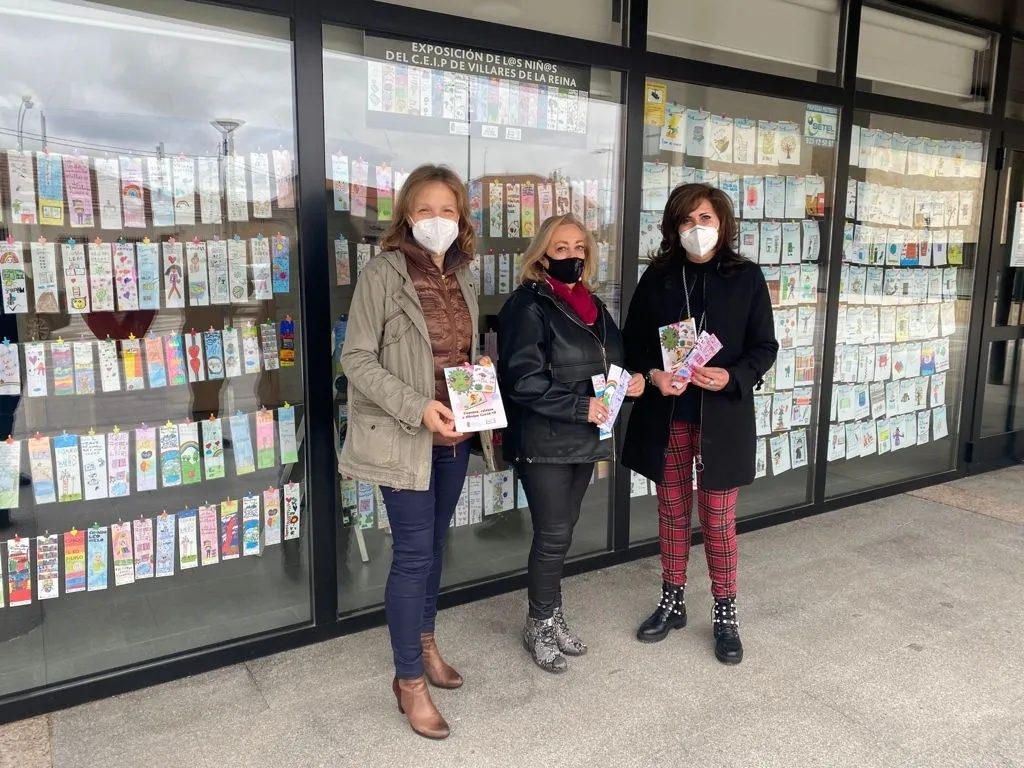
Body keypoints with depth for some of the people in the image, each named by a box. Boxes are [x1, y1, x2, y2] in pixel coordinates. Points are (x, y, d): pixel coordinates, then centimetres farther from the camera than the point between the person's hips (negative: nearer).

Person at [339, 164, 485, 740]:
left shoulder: (462, 277, 8)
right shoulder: (383, 273, -12)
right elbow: (357, 359, -15)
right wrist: (417, 407, -23)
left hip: (456, 437, 6)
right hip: (405, 438, -6)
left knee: (436, 543, 19)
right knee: (413, 554, 0)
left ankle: (424, 641, 39)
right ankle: (410, 681, 17)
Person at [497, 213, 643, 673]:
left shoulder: (592, 305, 12)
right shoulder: (528, 306, -12)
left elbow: (607, 364, 22)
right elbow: (522, 381, -20)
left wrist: (628, 381, 0)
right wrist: (581, 406, -20)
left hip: (582, 439, 7)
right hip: (544, 441, -7)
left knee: (563, 529, 16)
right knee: (554, 534, 1)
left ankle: (553, 616, 31)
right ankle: (540, 625, 20)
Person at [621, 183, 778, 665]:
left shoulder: (746, 277, -2)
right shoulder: (657, 276, 2)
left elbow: (765, 347, 0)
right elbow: (632, 341, 6)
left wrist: (731, 377, -18)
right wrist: (652, 374, -14)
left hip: (722, 417, -2)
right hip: (666, 416, 2)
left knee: (719, 520, 6)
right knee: (672, 512, 14)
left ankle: (725, 616, 24)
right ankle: (672, 602, 31)